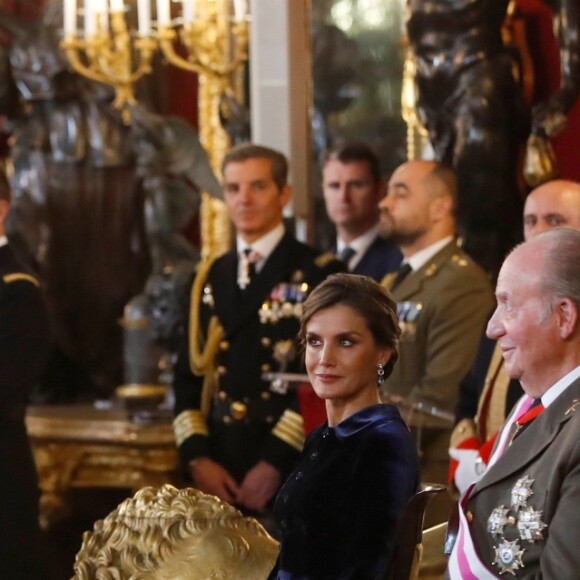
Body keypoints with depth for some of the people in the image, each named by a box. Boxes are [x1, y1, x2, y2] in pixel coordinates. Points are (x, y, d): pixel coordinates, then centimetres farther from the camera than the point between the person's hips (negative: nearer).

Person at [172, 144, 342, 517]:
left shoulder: (319, 274, -2)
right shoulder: (210, 279, 16)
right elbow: (188, 374, 15)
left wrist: (275, 462, -14)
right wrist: (196, 456, 1)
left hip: (291, 476, -4)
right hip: (217, 475, 4)